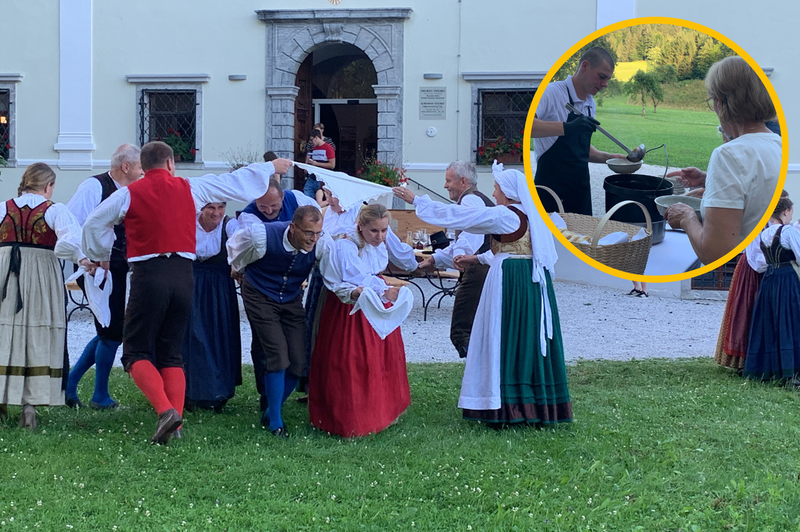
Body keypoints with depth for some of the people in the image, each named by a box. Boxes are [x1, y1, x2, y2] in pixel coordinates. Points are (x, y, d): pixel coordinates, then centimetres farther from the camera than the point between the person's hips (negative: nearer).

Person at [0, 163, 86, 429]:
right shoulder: (55, 210, -3)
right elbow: (69, 242, -20)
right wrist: (83, 260, -6)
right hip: (42, 276, -2)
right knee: (39, 340, 3)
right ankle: (30, 403, -3)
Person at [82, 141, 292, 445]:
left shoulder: (129, 194, 3)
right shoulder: (191, 189, 9)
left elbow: (94, 224, 12)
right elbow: (237, 181, 20)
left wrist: (100, 257, 30)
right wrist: (271, 167, 35)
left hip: (148, 274, -3)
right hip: (183, 274, 3)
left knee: (136, 353, 3)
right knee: (171, 354, 12)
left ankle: (165, 410, -20)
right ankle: (174, 425, 2)